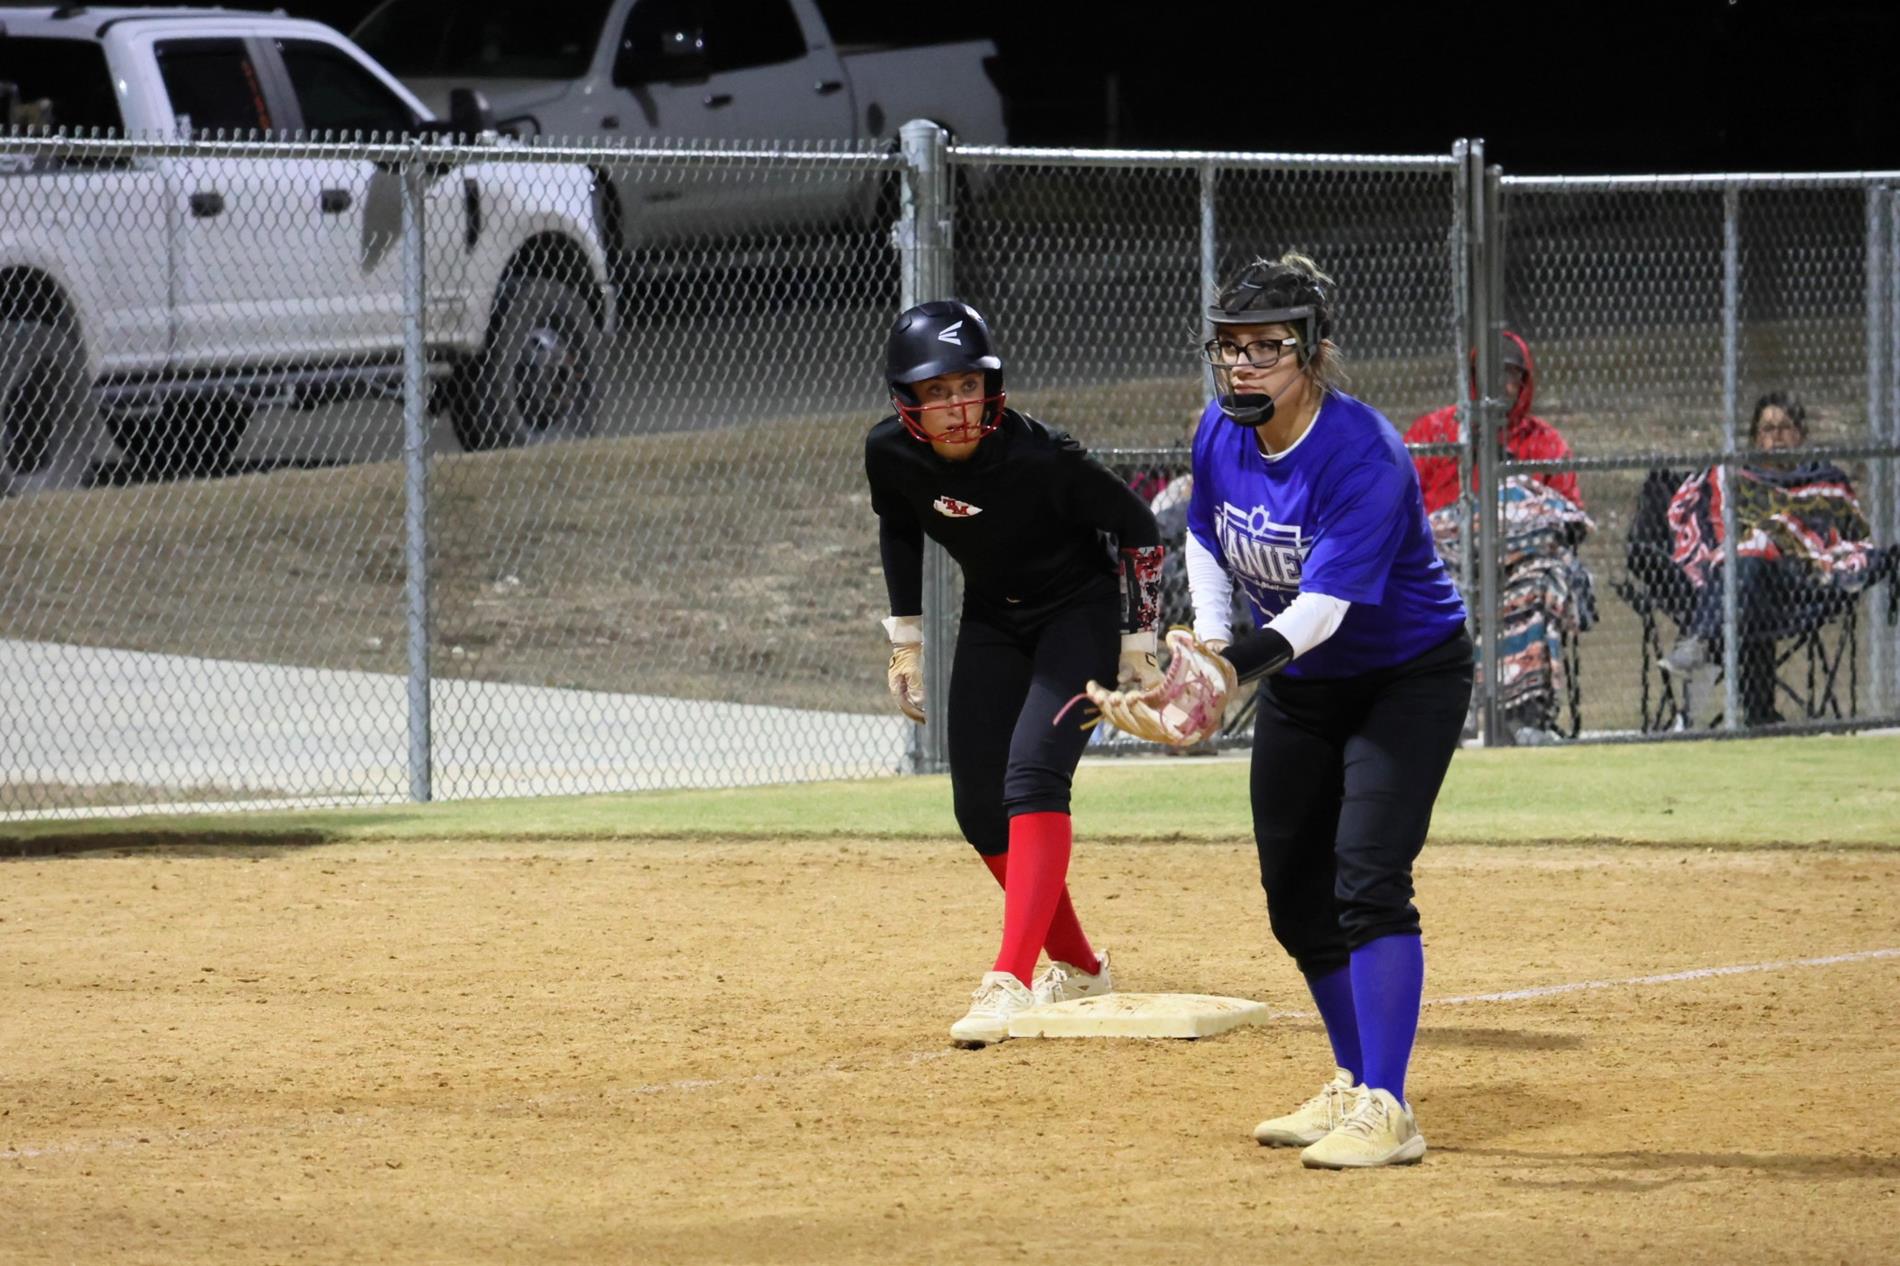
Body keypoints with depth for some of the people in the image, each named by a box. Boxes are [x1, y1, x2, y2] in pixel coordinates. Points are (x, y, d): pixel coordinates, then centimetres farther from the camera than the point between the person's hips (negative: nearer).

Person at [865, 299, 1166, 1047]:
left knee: (1033, 777, -25)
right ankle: (1079, 970, 25)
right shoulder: (891, 453, -18)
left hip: (1080, 613, -6)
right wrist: (905, 637, 8)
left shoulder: (1039, 458, -31)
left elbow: (1137, 527, -16)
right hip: (991, 621, 6)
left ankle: (1010, 980, -32)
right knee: (980, 810, 5)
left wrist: (1137, 640, -11)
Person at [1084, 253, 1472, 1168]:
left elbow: (1324, 606, -38)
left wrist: (1227, 673, -51)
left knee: (1367, 879, -21)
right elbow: (1207, 537, 11)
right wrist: (1207, 644, -3)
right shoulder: (1222, 433, -9)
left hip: (1406, 676, -8)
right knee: (1296, 898, 11)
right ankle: (1351, 1085, 27)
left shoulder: (1362, 455, -31)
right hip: (1299, 688, 8)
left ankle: (1385, 1110, -21)